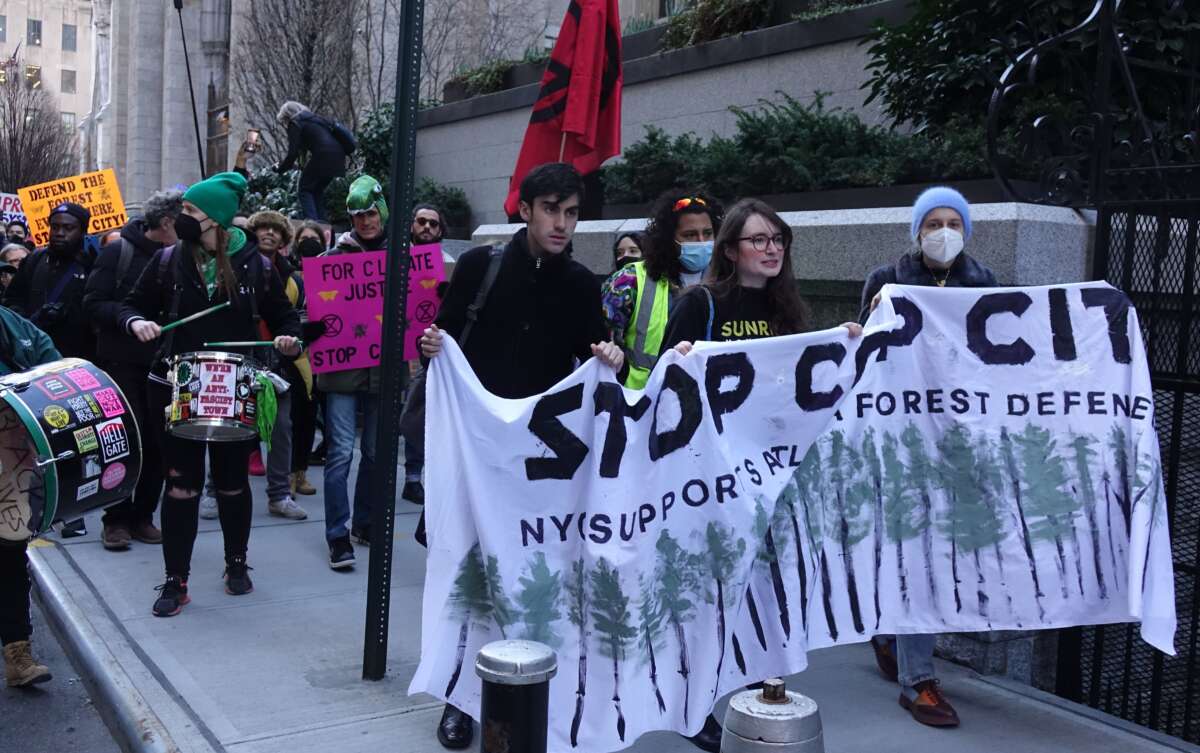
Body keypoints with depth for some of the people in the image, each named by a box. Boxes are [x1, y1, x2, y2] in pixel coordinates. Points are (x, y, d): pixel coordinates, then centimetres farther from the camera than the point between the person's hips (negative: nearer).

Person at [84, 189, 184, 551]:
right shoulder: (119, 252, -5)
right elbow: (93, 304, -8)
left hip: (163, 366, 4)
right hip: (122, 363, -3)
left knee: (158, 444, 3)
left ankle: (142, 516, 16)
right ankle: (116, 520, 10)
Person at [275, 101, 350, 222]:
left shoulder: (295, 124, 3)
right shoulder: (314, 118, 26)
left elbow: (292, 153, -4)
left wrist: (280, 168, 10)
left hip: (323, 156, -7)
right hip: (338, 157, 7)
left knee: (305, 189, 5)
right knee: (318, 189, 20)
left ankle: (311, 221, -11)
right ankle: (321, 222, 15)